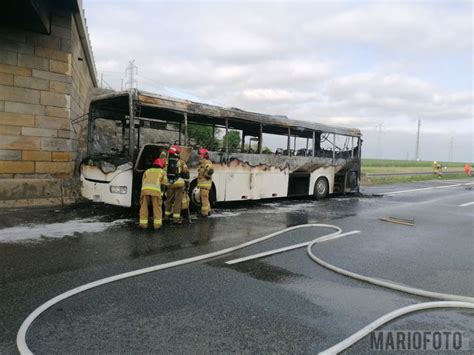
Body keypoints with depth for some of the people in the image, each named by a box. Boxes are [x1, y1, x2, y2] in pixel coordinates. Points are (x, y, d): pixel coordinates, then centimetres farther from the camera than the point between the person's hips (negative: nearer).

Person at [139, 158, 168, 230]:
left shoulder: (147, 171, 33)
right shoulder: (162, 172, 27)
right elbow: (164, 184, 22)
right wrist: (161, 191, 35)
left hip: (145, 188, 2)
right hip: (156, 189, -2)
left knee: (144, 206, 12)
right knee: (157, 207, 8)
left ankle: (143, 223, 13)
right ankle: (157, 224, 9)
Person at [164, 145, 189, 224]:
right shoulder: (181, 161, -3)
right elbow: (186, 173, -3)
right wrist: (186, 182, 6)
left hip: (169, 183, 4)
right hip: (179, 183, -3)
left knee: (168, 200, 17)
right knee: (178, 201, 0)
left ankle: (167, 216, 26)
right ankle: (176, 218, -2)